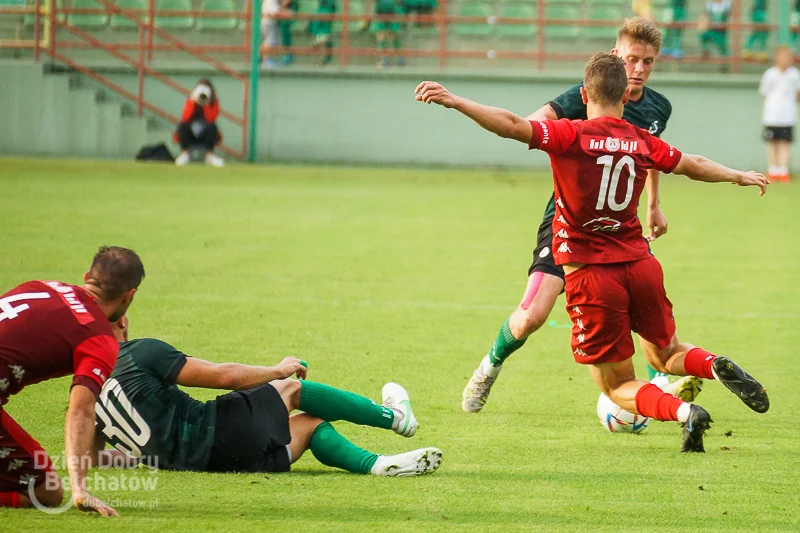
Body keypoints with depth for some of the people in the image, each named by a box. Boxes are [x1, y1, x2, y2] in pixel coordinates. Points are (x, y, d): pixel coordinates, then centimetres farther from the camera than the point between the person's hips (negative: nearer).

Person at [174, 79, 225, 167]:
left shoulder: (214, 102, -9)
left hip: (205, 137, 0)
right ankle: (184, 154, -20)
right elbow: (185, 118, -25)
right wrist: (193, 101, -31)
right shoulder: (190, 101, -8)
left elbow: (210, 119, -26)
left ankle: (210, 155, -22)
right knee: (183, 125, -29)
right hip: (190, 137, 0)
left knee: (212, 126, -31)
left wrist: (207, 104, -32)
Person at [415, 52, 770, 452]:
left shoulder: (571, 136, -10)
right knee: (667, 355, 27)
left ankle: (683, 412, -21)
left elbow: (512, 125, -24)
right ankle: (716, 365, -6)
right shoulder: (643, 142, 5)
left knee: (619, 388, 8)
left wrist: (454, 102, -28)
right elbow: (694, 166, 21)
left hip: (590, 275, -4)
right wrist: (739, 176, 39)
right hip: (641, 265, 4)